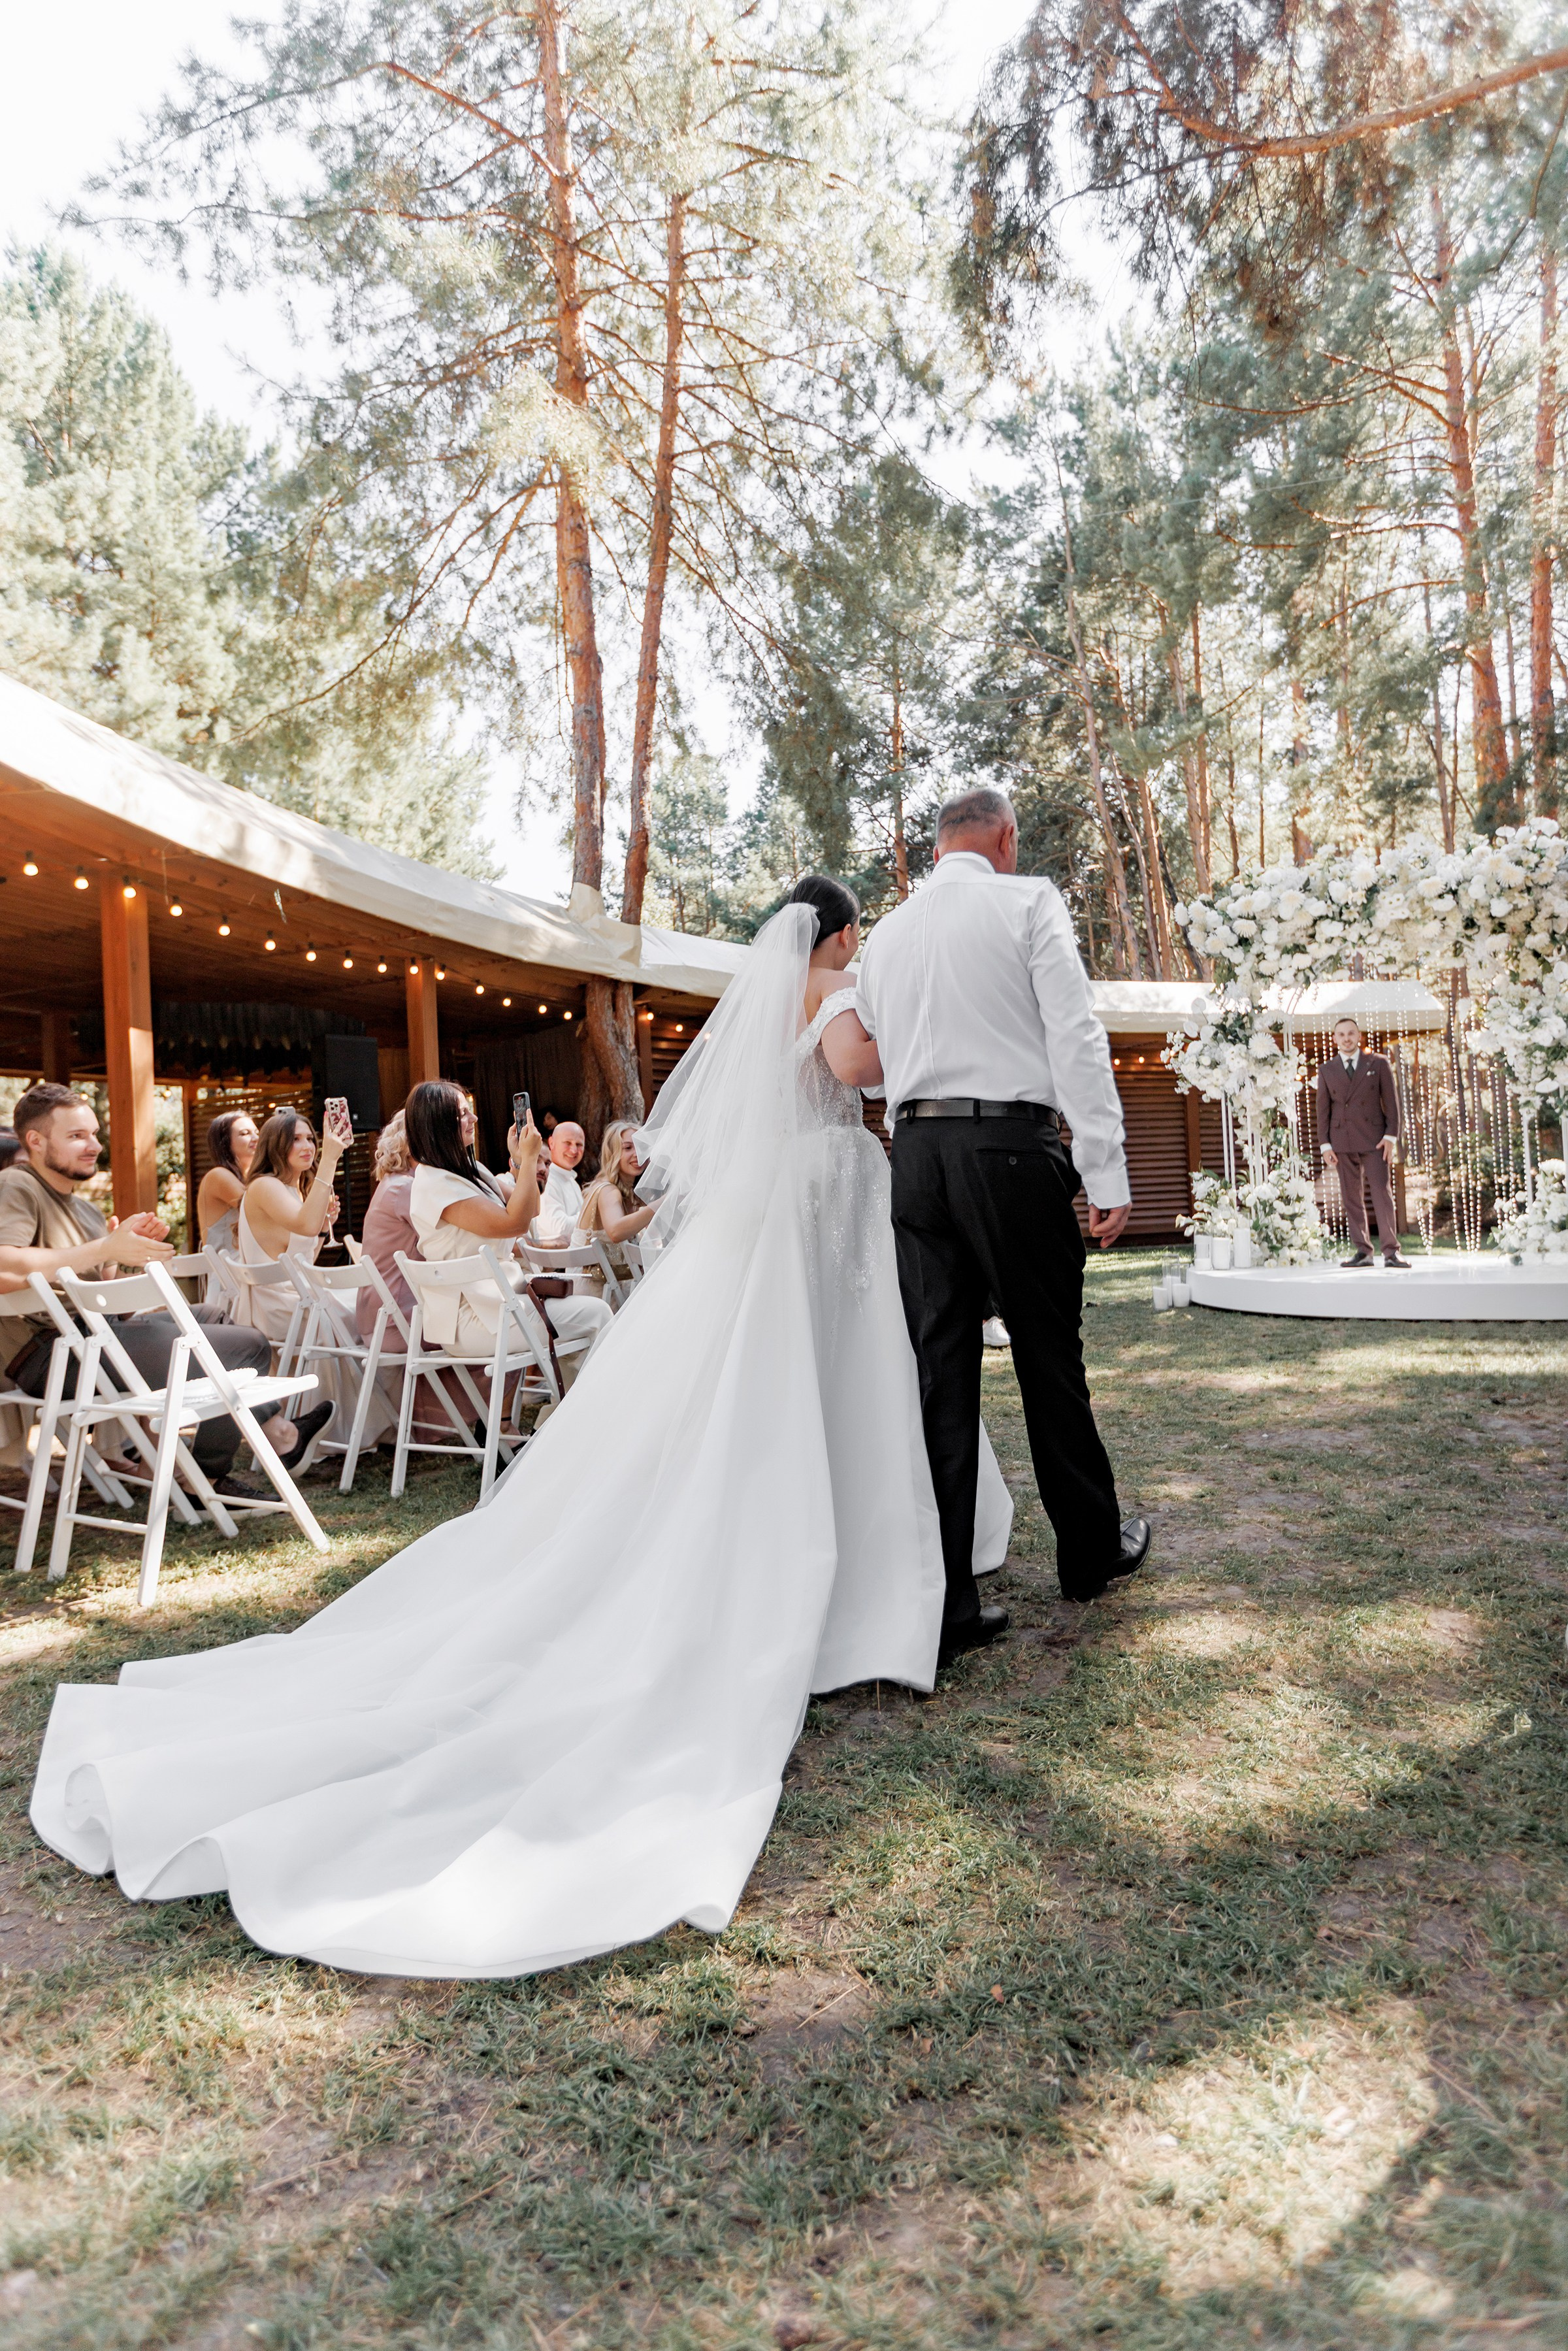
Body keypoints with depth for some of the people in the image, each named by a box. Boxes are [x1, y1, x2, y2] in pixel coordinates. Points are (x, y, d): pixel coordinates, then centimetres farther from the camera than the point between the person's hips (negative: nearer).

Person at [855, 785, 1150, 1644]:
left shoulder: (885, 934, 18)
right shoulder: (1028, 902, 2)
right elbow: (1075, 1037, -7)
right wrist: (1105, 1171, -9)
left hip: (915, 1151, 4)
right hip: (1012, 1146, -4)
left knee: (940, 1371, 4)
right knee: (1049, 1357, 9)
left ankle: (945, 1603, 5)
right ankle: (1092, 1551, 25)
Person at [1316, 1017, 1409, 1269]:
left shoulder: (1379, 1063, 8)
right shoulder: (1327, 1070, 11)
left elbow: (1391, 1102, 5)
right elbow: (1323, 1109, 9)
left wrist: (1391, 1136, -4)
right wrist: (1325, 1144, 1)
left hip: (1373, 1140, -2)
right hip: (1342, 1142, 2)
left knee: (1382, 1194, -8)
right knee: (1351, 1199, 3)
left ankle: (1391, 1252, -5)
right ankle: (1362, 1252, 8)